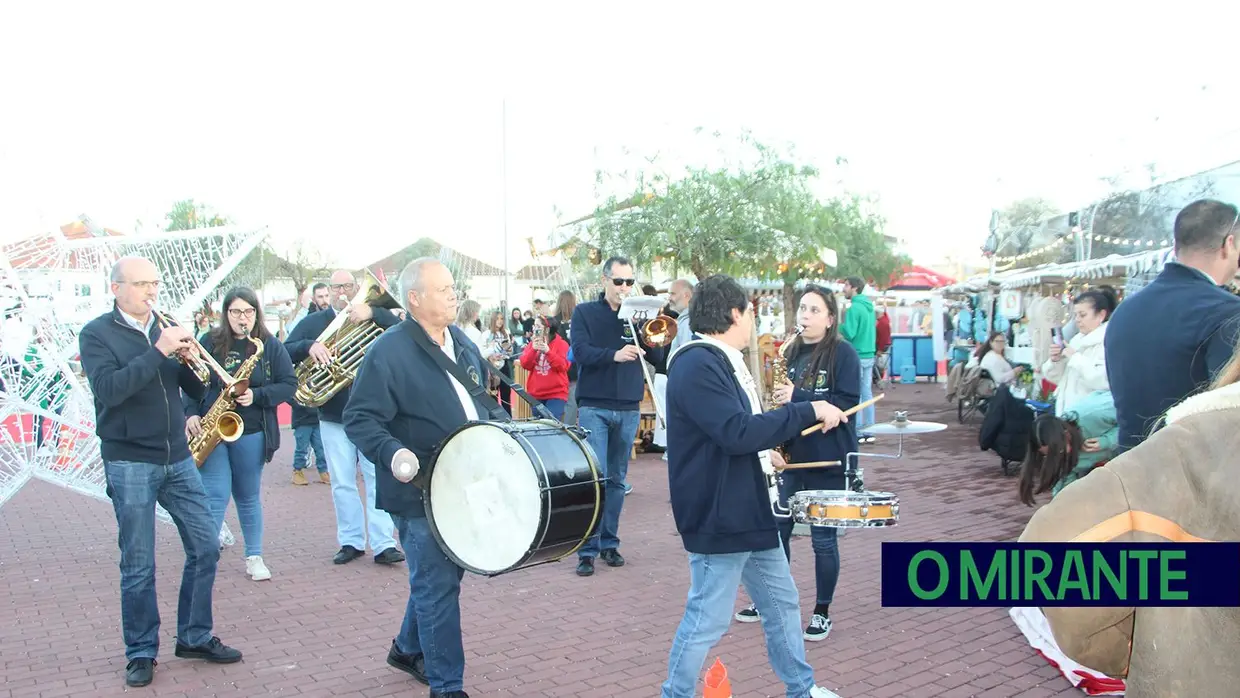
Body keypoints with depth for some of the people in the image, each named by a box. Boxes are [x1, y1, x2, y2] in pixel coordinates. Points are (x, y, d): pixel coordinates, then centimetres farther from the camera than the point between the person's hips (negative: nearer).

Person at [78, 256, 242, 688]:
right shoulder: (97, 334, -4)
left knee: (206, 547, 6)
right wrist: (159, 350, -25)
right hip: (129, 462, -5)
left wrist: (191, 360, -11)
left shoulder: (164, 329, 10)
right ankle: (141, 653, 16)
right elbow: (108, 389, -21)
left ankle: (194, 637, 21)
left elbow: (197, 390, 9)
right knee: (138, 565, 2)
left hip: (177, 458, 5)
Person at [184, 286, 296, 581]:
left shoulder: (271, 345, 0)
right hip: (210, 430, -1)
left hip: (250, 433, 1)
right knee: (215, 496, -7)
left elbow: (289, 384, -2)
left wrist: (256, 396, -16)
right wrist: (191, 414, -11)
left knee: (248, 496, 13)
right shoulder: (211, 343, 0)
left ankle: (254, 557, 24)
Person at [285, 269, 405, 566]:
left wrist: (372, 312, -26)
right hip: (333, 417, 2)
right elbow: (285, 352, 0)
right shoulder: (313, 322, 8)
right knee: (342, 483, 7)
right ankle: (351, 541, 17)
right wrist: (309, 346, -20)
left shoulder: (373, 317, 5)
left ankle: (383, 544, 0)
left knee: (378, 479, -3)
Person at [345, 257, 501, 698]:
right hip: (420, 491, -8)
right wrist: (392, 453, -33)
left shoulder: (462, 342, 9)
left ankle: (408, 649, 42)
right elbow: (359, 419, -17)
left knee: (438, 575, 20)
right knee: (438, 586, -1)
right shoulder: (388, 351, -16)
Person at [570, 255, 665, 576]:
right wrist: (615, 354, -28)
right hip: (594, 407, -3)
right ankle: (588, 549, -4)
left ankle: (609, 543, 19)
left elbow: (657, 356, 3)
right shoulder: (585, 312, 2)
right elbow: (580, 352, -12)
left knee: (616, 480, 10)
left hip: (629, 408, 3)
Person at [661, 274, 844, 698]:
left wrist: (763, 452, 18)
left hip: (750, 509, 11)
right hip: (718, 517, -11)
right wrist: (810, 411, -23)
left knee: (782, 601, 20)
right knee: (708, 620, 0)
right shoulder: (696, 365, -21)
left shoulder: (722, 361, 13)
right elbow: (737, 432, -29)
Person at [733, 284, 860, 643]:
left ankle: (822, 612, 19)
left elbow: (847, 404, -17)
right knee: (776, 528, 10)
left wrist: (797, 397, -22)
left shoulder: (842, 353, -8)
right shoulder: (791, 352, 8)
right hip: (790, 454, 5)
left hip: (828, 460, -5)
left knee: (823, 539, 4)